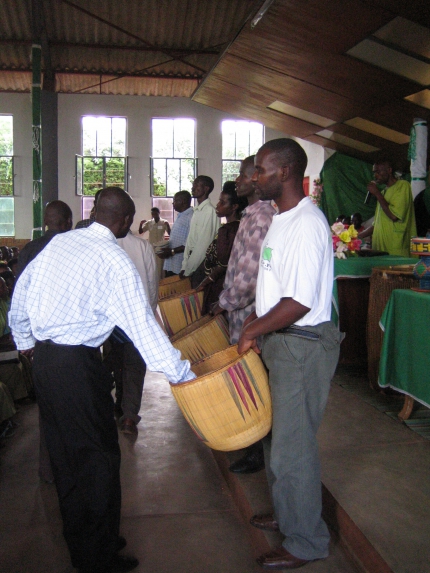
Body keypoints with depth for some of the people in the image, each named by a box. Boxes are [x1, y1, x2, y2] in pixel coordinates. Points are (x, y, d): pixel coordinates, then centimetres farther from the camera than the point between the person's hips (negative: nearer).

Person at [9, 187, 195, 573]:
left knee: (65, 453, 19)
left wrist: (24, 340, 28)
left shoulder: (60, 242, 6)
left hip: (43, 356, 8)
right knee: (99, 455, 6)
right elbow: (143, 326, -19)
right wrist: (183, 375, -14)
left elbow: (21, 292, 14)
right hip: (76, 364, -8)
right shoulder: (114, 261, -16)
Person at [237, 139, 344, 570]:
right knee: (276, 434, 21)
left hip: (302, 346, -10)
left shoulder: (307, 224, -21)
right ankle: (287, 516, 42)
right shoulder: (281, 219, 11)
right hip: (277, 341, 10)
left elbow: (300, 302, -27)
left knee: (292, 446, 3)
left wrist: (254, 331, -16)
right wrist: (254, 321, 10)